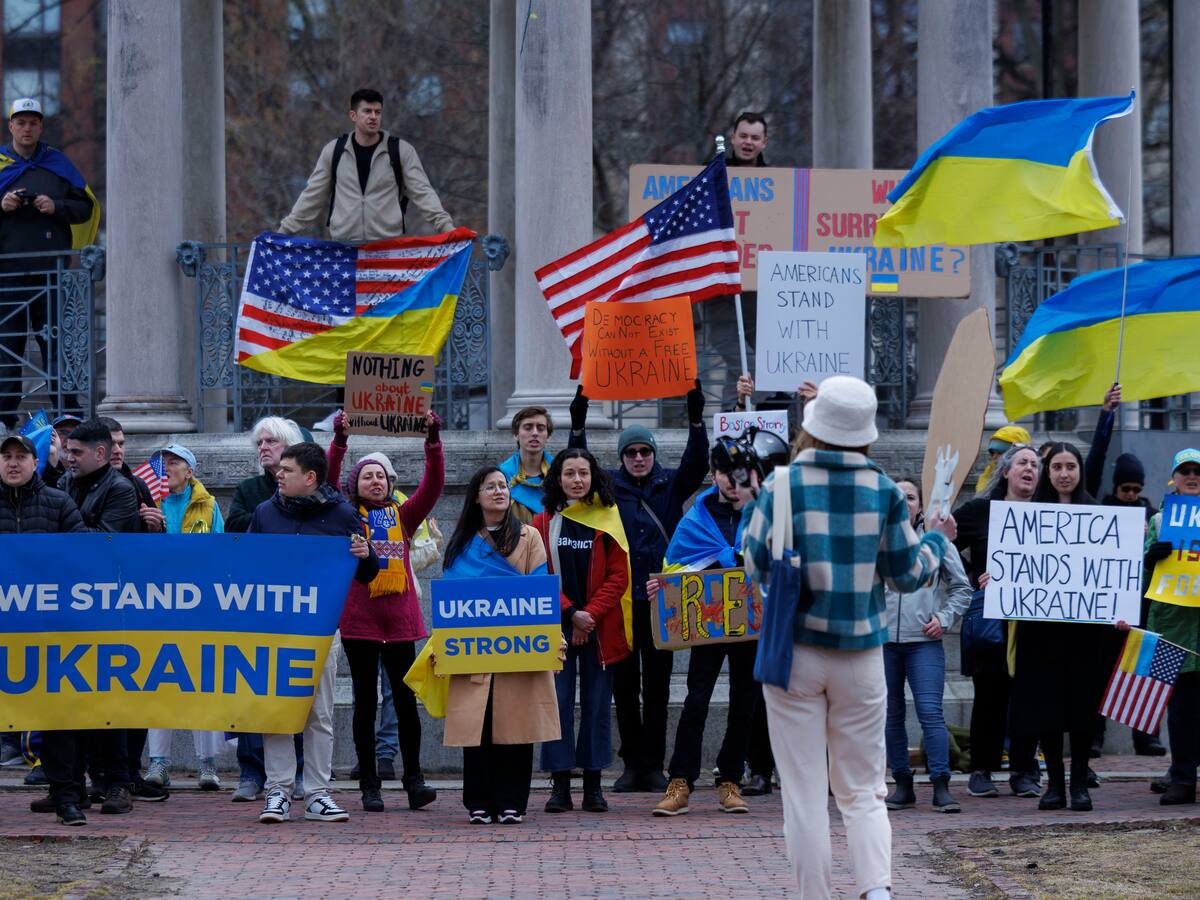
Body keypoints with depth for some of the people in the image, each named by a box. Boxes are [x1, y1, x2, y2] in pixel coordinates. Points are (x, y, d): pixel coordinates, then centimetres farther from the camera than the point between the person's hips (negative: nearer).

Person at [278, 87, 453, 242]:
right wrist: (285, 229, 9)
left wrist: (446, 226, -16)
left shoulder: (402, 151, 0)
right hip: (342, 246, 1)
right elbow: (312, 195, 12)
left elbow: (422, 192, -3)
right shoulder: (334, 151, 6)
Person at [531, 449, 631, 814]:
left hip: (600, 628, 0)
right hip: (556, 625, 0)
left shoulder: (608, 520, 5)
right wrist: (571, 613, -11)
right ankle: (560, 784, -1)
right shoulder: (543, 523, 5)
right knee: (558, 700, -4)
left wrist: (591, 613, -11)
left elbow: (618, 576, 0)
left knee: (597, 701, 2)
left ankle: (593, 785, 6)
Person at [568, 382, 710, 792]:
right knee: (624, 685, 4)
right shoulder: (609, 485, 7)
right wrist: (578, 424, -17)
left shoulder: (671, 484, 7)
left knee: (657, 687, 3)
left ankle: (654, 765, 8)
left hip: (661, 599, 0)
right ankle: (632, 763, 10)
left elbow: (696, 465, -7)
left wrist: (696, 419, -19)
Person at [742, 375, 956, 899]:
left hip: (794, 653, -2)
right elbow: (909, 573, 4)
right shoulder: (884, 491, -4)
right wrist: (935, 540, 24)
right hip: (861, 656, 2)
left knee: (805, 794, 5)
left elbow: (756, 567, -2)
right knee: (863, 789, 10)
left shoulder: (783, 485, -9)